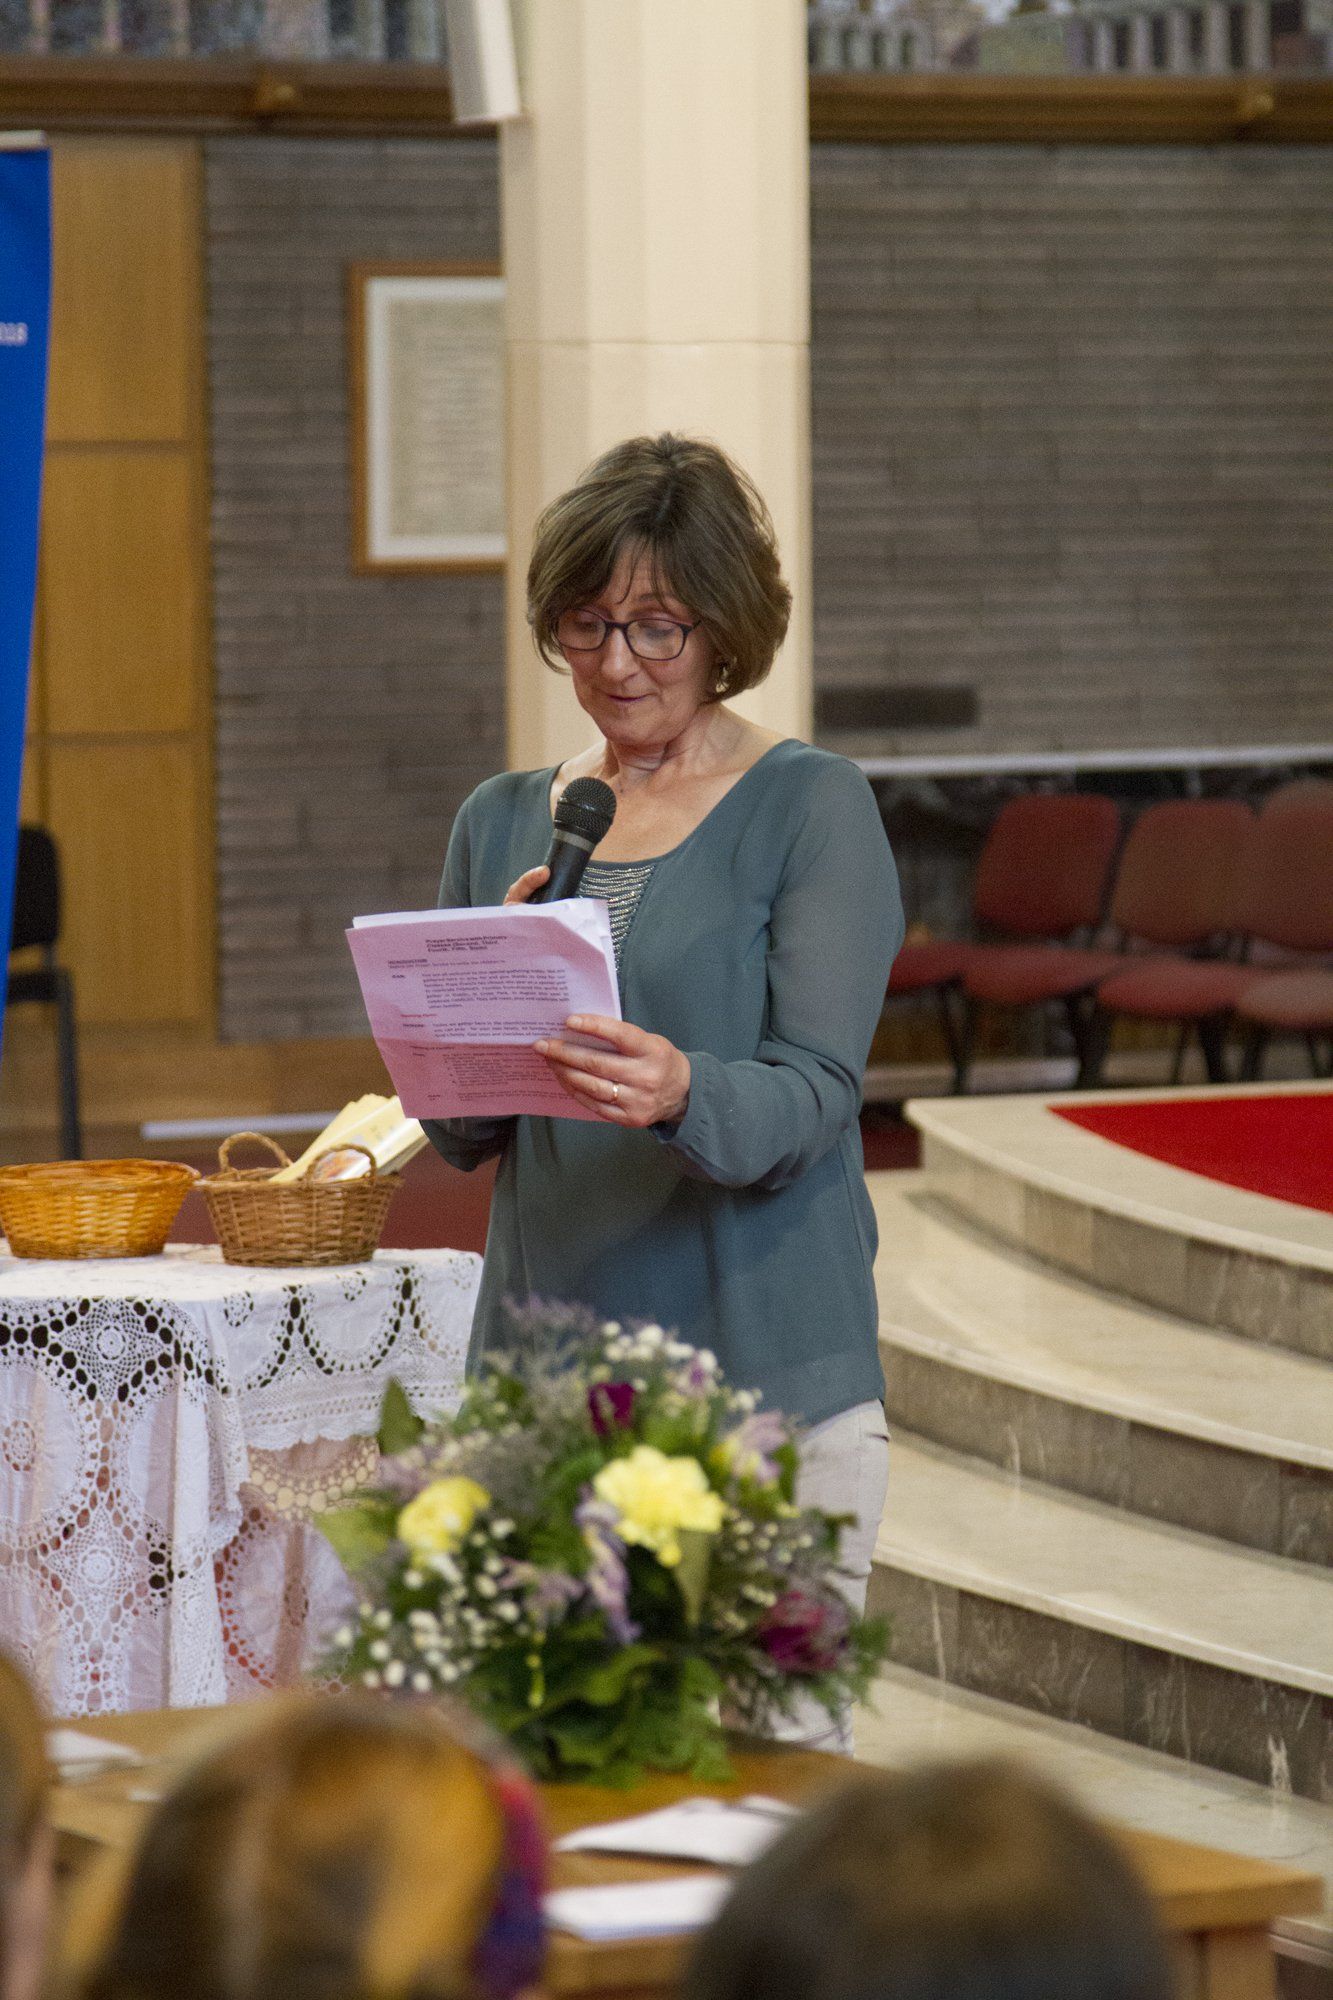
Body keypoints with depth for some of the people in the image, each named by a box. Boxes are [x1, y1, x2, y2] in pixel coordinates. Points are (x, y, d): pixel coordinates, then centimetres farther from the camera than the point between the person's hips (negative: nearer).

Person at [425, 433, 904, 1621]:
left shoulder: (812, 807, -2)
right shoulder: (502, 823, 12)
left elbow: (813, 1096, -12)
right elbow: (455, 1133, 11)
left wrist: (680, 1094, -32)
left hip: (767, 1376, -4)